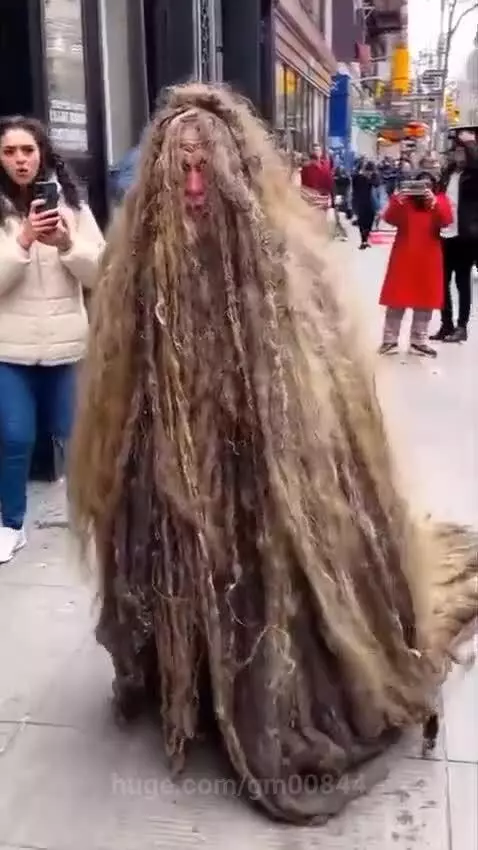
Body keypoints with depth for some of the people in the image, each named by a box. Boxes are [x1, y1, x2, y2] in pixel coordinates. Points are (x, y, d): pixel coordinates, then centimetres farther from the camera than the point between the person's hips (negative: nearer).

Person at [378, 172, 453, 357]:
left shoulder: (440, 199, 4)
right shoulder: (405, 198, 2)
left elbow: (446, 220, -14)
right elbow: (390, 219, -11)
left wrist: (434, 202, -28)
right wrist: (397, 202, -29)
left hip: (428, 258, 1)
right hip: (404, 257, -1)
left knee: (425, 300, 6)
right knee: (397, 299, 2)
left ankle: (419, 341, 15)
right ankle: (390, 340, 9)